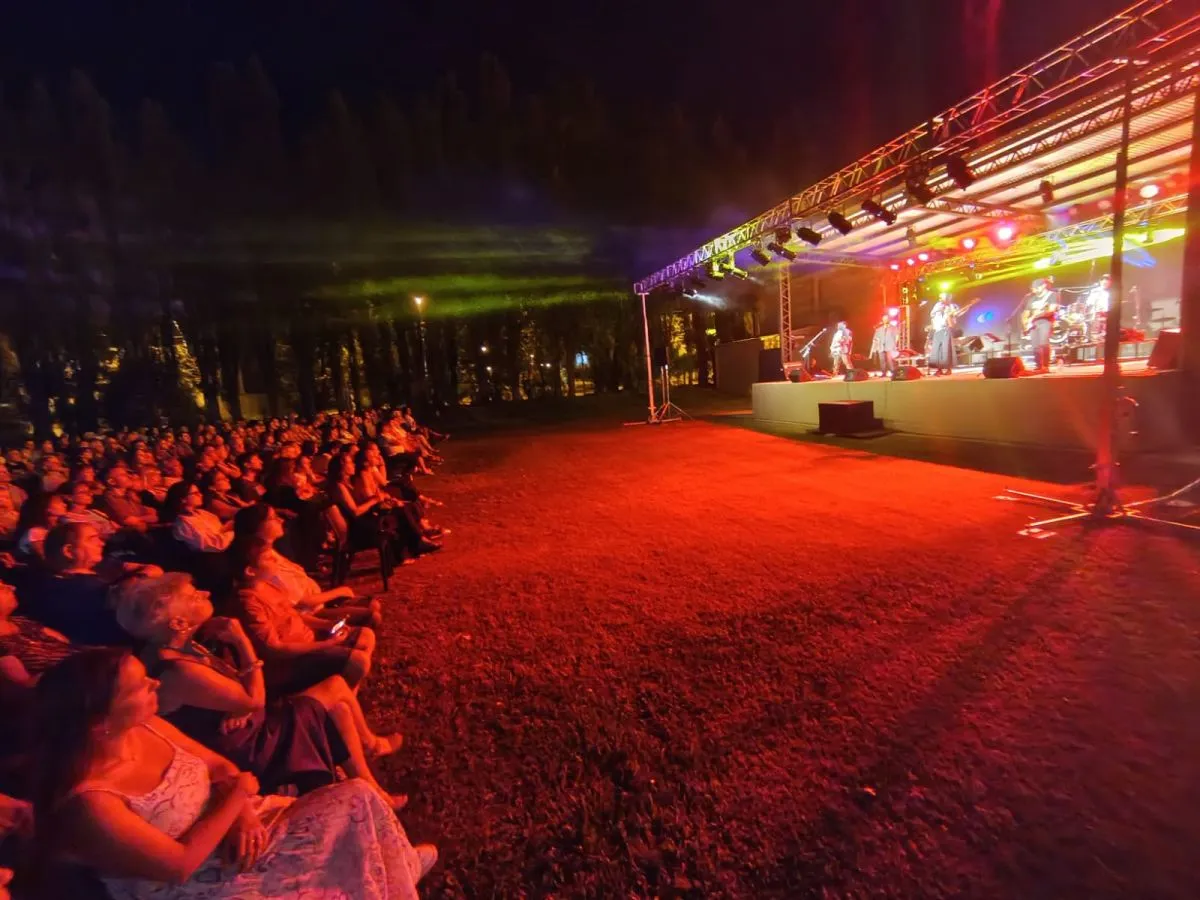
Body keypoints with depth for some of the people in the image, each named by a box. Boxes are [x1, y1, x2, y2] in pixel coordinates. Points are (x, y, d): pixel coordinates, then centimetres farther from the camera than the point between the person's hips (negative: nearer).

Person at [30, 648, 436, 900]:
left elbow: (219, 766, 3)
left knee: (357, 798, 1)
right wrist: (237, 797, -15)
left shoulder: (147, 728, -7)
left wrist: (242, 812, -15)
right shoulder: (88, 801, -29)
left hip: (232, 831, 7)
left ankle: (395, 866, 27)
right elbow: (181, 864, -26)